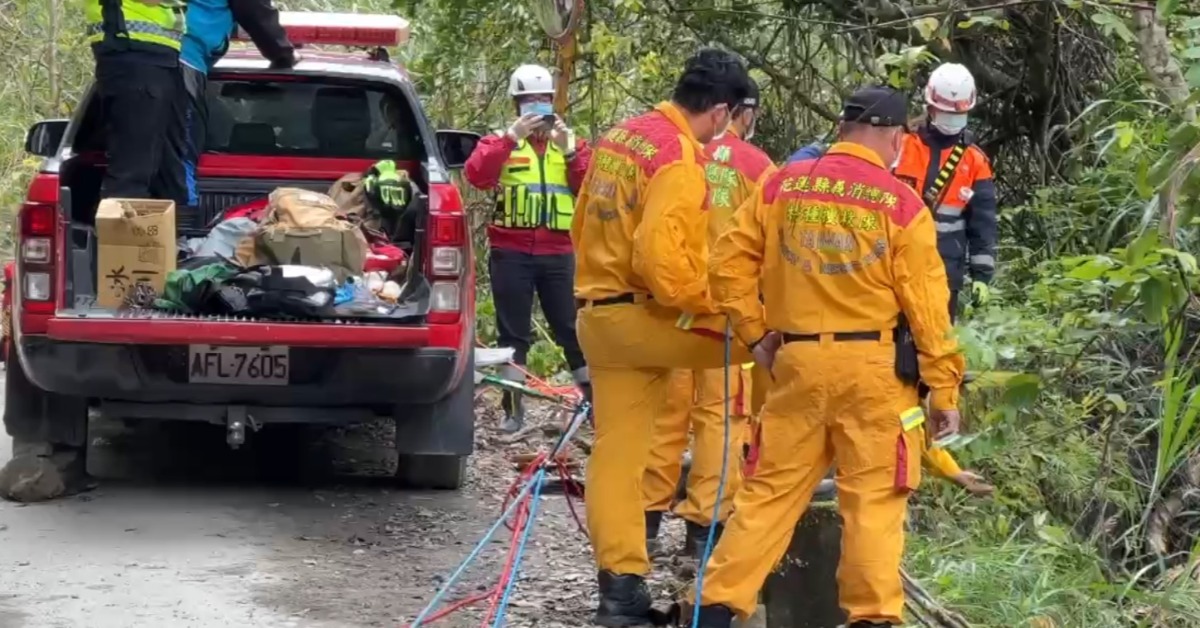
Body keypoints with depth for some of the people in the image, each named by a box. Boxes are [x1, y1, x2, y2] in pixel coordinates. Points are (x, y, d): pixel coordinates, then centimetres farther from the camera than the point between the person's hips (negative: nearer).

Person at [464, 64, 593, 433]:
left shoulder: (569, 143, 13)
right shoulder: (501, 143, 6)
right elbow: (476, 175, -14)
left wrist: (571, 152, -13)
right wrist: (511, 137, -20)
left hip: (558, 253, 1)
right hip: (512, 253, -1)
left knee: (573, 329, 2)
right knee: (513, 333, 5)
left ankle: (594, 401, 8)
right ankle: (512, 407, 10)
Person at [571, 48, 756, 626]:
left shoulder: (617, 138, 11)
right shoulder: (678, 159, -18)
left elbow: (584, 227, 20)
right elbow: (664, 261, -26)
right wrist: (722, 303, -13)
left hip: (599, 315, 9)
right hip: (650, 317, -9)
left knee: (616, 448, 6)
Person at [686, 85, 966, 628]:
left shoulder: (781, 186, 4)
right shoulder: (901, 205, -5)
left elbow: (729, 264, 4)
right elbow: (926, 307, -5)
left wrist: (755, 333, 12)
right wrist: (944, 389, 0)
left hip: (796, 361, 3)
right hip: (873, 366, -3)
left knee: (770, 491, 11)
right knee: (874, 500, 2)